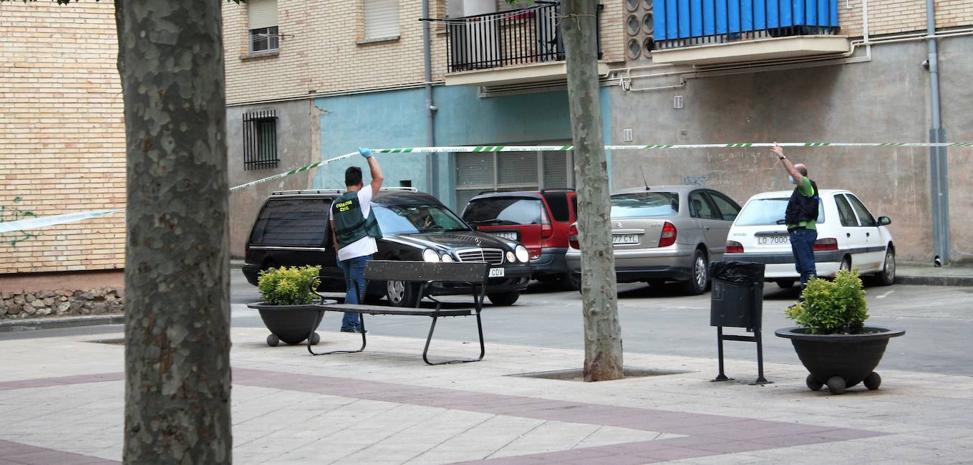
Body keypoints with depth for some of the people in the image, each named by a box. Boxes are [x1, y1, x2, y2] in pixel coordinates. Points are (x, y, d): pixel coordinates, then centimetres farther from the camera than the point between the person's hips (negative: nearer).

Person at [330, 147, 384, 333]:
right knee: (357, 288, -10)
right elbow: (379, 178, -4)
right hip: (361, 250, -7)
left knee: (352, 288, 15)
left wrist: (338, 253, 24)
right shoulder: (360, 197, -5)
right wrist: (369, 157, 5)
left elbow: (334, 232, 18)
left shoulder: (335, 204, 14)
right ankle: (349, 324, -18)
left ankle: (355, 324, 16)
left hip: (344, 253, 7)